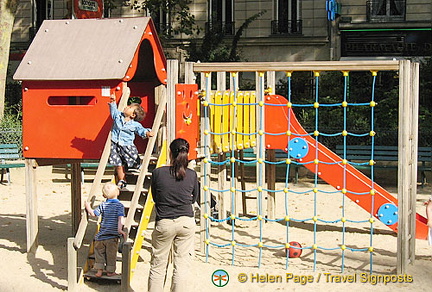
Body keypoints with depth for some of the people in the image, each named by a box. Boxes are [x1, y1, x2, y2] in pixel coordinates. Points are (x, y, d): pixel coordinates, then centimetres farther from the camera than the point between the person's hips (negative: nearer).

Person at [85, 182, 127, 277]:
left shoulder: (103, 205, -1)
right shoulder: (120, 205, -7)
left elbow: (93, 213, 3)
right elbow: (120, 218, -20)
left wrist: (88, 207, 20)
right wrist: (120, 229, -28)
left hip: (101, 236, 2)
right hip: (113, 236, -2)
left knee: (99, 252, 17)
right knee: (111, 254, 10)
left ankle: (99, 271, 17)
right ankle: (110, 271, 18)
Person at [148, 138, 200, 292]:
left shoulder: (158, 173, -7)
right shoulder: (192, 175, -4)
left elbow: (154, 198, 6)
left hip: (164, 223, -1)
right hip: (186, 222, 1)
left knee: (157, 266, 9)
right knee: (182, 266, 6)